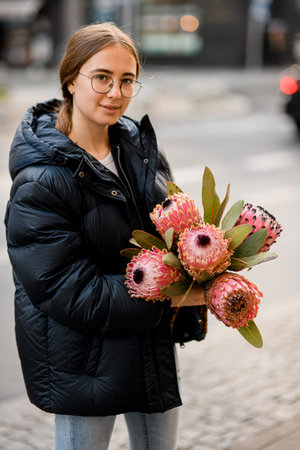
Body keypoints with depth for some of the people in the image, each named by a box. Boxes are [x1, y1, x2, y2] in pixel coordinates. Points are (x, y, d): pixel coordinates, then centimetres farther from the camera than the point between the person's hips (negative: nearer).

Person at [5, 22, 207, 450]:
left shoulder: (141, 149, 0)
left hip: (154, 346, 7)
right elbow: (66, 291, -23)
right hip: (82, 362, -6)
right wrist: (166, 297, -24)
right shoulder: (41, 182, -21)